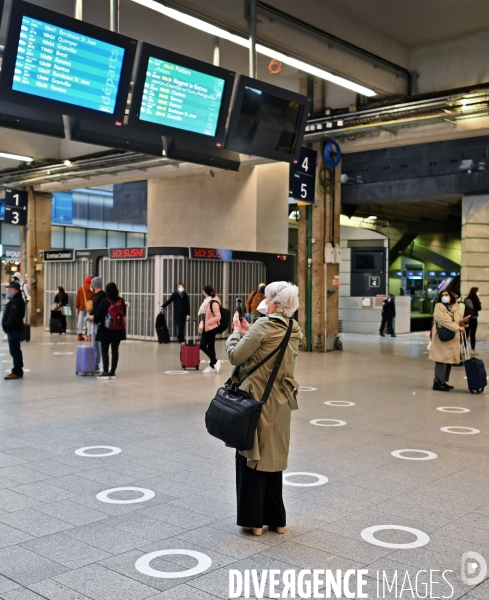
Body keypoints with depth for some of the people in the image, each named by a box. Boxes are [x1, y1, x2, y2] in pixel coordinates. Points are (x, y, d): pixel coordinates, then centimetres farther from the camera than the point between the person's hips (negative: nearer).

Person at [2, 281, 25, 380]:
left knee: (15, 351, -9)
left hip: (14, 330, -11)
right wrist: (7, 327, 13)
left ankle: (17, 372, -7)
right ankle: (18, 371, 22)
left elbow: (13, 317, -24)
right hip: (13, 330, 11)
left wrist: (8, 327, -20)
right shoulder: (15, 300, 18)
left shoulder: (16, 301, -16)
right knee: (15, 351, 15)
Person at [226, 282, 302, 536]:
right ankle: (276, 518, 24)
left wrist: (237, 332, -2)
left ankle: (254, 520, 12)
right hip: (281, 402, 7)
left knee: (251, 456, 5)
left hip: (257, 401, -7)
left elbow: (235, 356, -17)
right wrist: (248, 333, 9)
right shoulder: (294, 330, 6)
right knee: (273, 457, 17)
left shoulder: (263, 325, -18)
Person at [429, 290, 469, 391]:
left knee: (449, 360, 10)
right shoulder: (438, 306, -7)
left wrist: (463, 321, -3)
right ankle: (438, 383, -7)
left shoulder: (456, 307, 13)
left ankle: (444, 382, 19)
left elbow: (457, 321, 20)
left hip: (453, 338, 7)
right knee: (441, 360, -10)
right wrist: (457, 327, -23)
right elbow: (444, 320, -20)